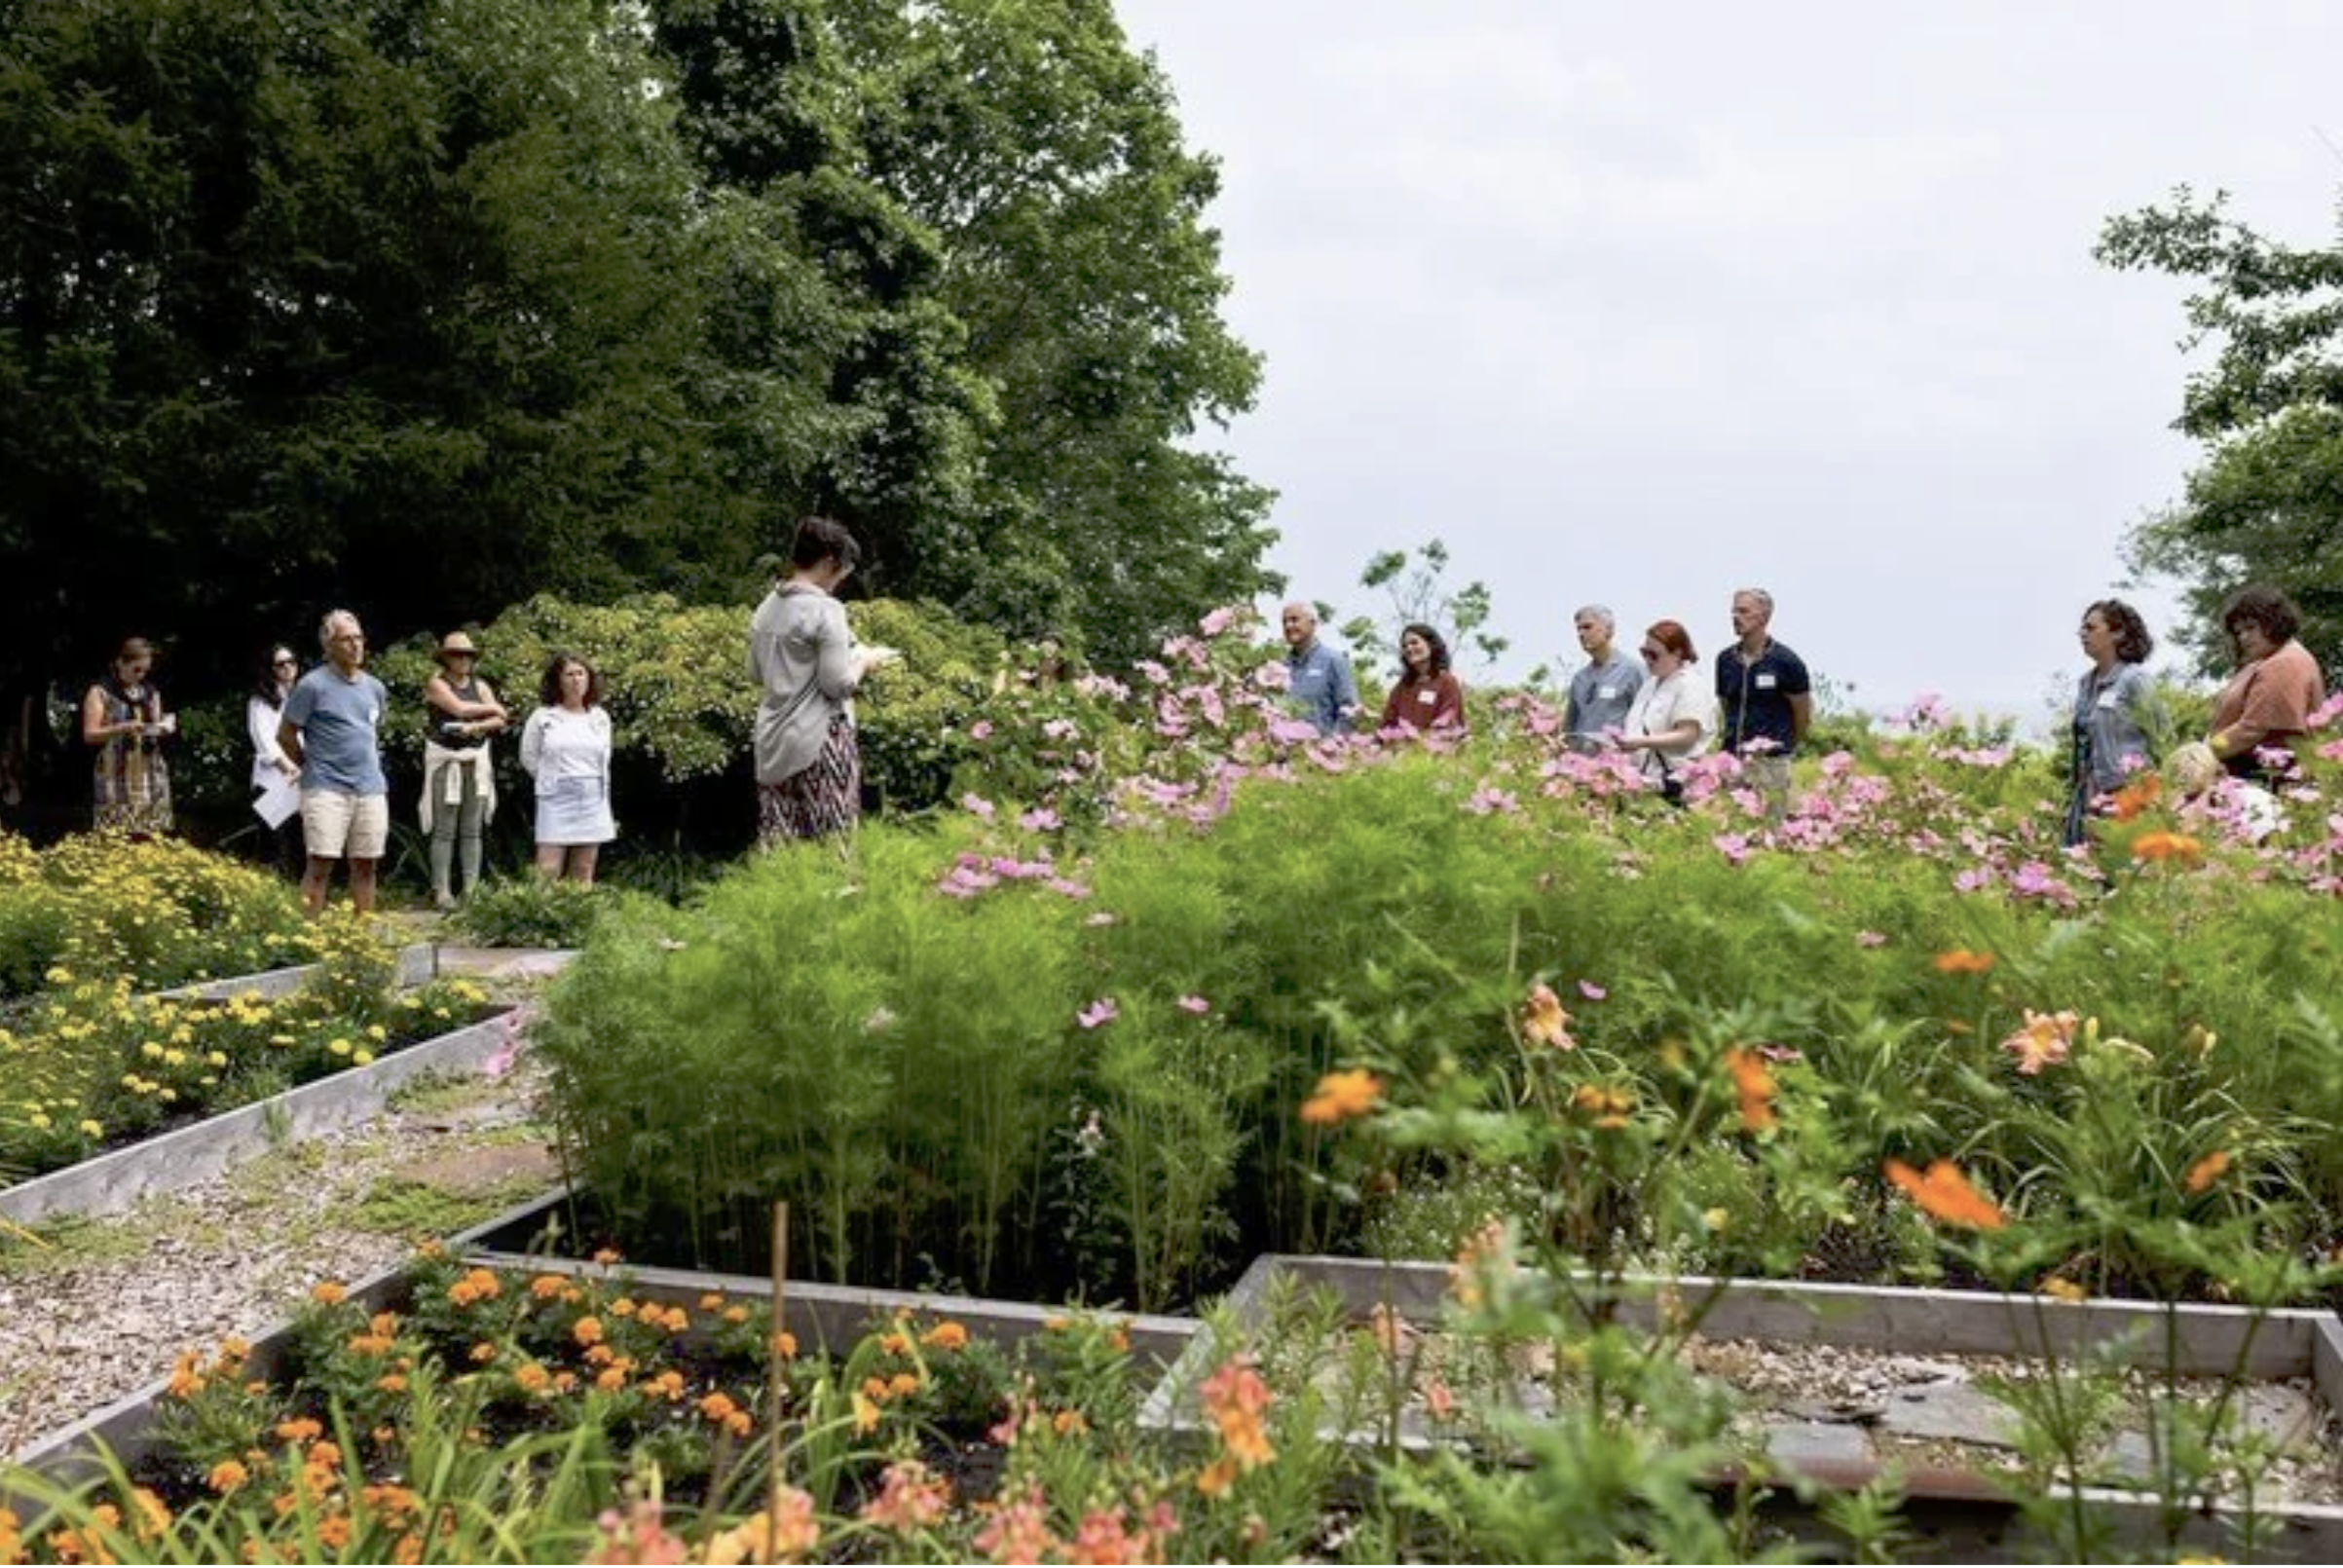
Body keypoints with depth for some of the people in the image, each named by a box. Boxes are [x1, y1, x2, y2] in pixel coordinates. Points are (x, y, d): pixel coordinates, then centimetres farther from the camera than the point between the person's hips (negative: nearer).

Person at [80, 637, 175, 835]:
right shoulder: (100, 692, 0)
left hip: (150, 773, 5)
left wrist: (164, 728, -2)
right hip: (116, 776, -5)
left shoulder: (151, 693, 14)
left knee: (152, 836, -1)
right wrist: (123, 728, -20)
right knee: (116, 836, -11)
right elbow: (89, 735, -5)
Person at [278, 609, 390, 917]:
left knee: (365, 866, 8)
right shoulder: (312, 685, -5)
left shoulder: (375, 688, 14)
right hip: (326, 788, -5)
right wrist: (312, 765, 4)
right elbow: (285, 734, -1)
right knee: (321, 864, -9)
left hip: (370, 789, 5)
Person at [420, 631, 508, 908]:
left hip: (476, 761, 4)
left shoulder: (480, 686, 13)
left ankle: (472, 888, 5)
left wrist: (476, 726, -14)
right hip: (445, 760, -4)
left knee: (472, 830, 3)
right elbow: (459, 708, -14)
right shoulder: (437, 683, 0)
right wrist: (492, 708, 1)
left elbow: (500, 721, 4)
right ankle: (440, 890, -4)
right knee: (444, 831, -5)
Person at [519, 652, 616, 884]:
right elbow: (528, 757, 10)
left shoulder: (600, 719, 8)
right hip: (555, 802, -3)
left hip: (592, 802, 3)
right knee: (548, 872, -8)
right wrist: (551, 780, 10)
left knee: (583, 875, 5)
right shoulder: (542, 717, -1)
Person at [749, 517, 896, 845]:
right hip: (819, 741, -7)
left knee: (778, 844, 8)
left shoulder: (766, 608, 7)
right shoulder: (826, 609, -14)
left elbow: (755, 674, 16)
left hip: (773, 740, 7)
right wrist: (864, 661, 2)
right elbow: (838, 684, -15)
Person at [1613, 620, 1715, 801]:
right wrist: (1622, 735, 10)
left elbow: (1688, 736, -15)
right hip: (1642, 778, 8)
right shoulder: (1650, 683, 22)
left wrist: (1641, 742, -23)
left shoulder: (1690, 687, -5)